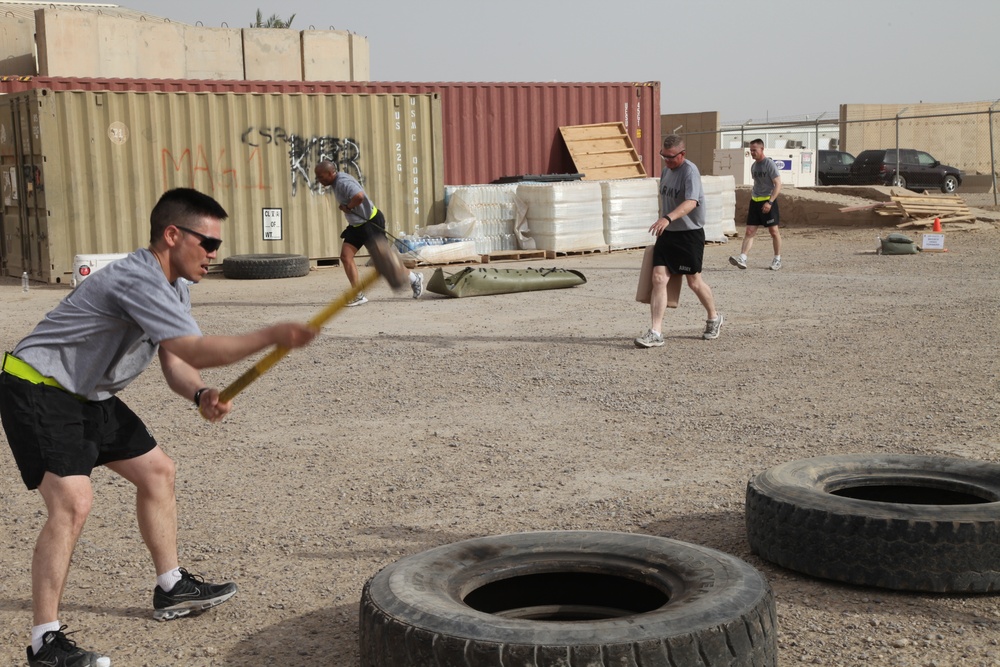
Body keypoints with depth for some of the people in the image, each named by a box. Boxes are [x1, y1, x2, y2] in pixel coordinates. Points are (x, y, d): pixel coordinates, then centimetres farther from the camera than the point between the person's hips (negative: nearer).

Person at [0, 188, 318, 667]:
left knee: (156, 470, 16)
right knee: (73, 500, -23)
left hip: (88, 394, 11)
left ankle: (171, 589, 30)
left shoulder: (174, 285, 6)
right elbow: (193, 351, -35)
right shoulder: (138, 281, -28)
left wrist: (199, 395, -15)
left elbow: (173, 360, 5)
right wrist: (273, 337, -32)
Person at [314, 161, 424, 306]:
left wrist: (347, 207, -25)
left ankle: (415, 279, 19)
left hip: (371, 222, -10)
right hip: (356, 225, 10)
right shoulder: (336, 183, 7)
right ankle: (358, 295, 0)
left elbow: (359, 196, -42)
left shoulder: (343, 182, -24)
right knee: (345, 256, -3)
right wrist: (346, 208, 9)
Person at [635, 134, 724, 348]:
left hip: (690, 234, -7)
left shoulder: (690, 171, -17)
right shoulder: (666, 170, 9)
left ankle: (714, 318, 35)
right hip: (667, 234, 7)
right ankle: (655, 332, -8)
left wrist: (667, 218, -46)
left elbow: (691, 202, -33)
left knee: (694, 281, 8)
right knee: (658, 279, -6)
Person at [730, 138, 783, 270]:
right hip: (755, 201, 7)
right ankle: (742, 258, -12)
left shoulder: (769, 164, -10)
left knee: (774, 231, 2)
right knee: (750, 231, -4)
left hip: (768, 201, -7)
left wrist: (770, 202, -22)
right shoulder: (753, 166, 12)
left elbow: (778, 184, -14)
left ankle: (777, 259, 13)